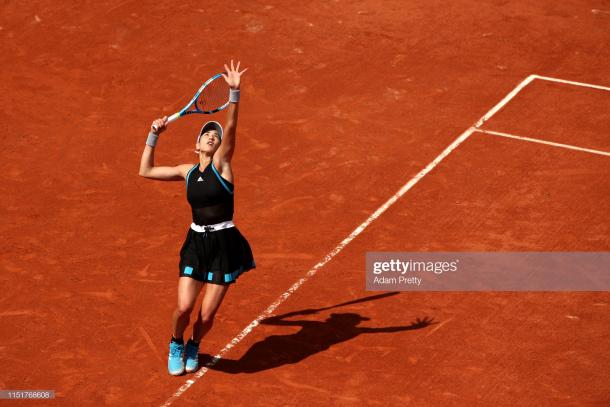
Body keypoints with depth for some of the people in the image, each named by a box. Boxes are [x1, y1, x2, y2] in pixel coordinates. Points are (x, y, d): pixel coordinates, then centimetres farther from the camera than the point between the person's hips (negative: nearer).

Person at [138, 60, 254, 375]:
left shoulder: (221, 164, -4)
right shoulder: (187, 172, 8)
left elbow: (231, 127, -18)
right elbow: (146, 171, 15)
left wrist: (234, 92, -29)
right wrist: (153, 135, 9)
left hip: (224, 245, -3)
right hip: (196, 244, 3)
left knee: (207, 315, 0)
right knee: (184, 307, -6)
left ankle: (194, 347, 32)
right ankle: (176, 345, 26)